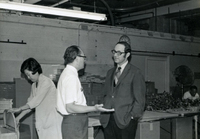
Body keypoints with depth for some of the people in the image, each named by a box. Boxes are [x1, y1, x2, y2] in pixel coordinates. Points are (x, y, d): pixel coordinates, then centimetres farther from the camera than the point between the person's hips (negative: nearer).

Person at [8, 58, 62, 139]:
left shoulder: (46, 82, -13)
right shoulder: (34, 85, 13)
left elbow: (36, 101, -16)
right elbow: (30, 103, 15)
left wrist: (19, 109, -9)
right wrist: (18, 118, 9)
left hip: (53, 119, -8)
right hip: (42, 120, 8)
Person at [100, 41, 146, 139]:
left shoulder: (135, 72, -1)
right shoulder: (110, 72, 18)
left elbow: (139, 99, -4)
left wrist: (133, 116, -10)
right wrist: (103, 114, 6)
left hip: (125, 120, -5)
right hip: (108, 120, 5)